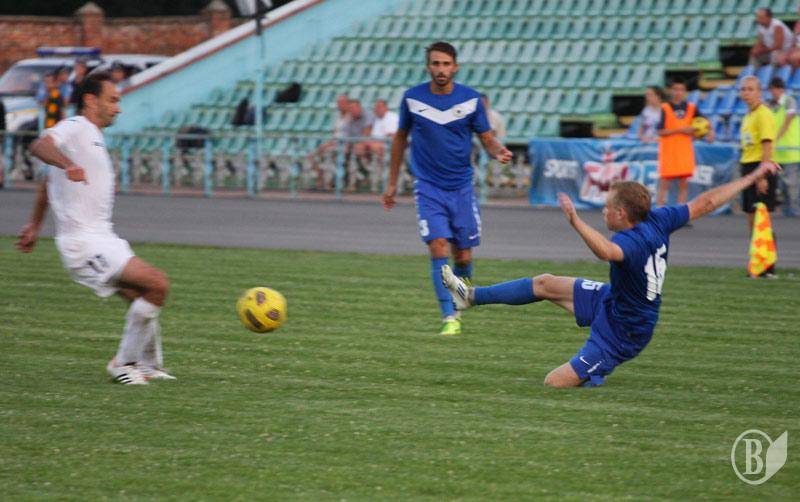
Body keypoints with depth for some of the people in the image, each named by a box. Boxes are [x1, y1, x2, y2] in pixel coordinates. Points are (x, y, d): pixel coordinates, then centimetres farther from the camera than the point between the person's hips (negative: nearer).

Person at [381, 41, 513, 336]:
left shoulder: (470, 99, -2)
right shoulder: (412, 98, -2)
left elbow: (487, 139, 3)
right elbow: (401, 137, 12)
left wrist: (499, 152, -22)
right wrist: (392, 184, 14)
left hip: (461, 188, 1)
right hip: (428, 188, -1)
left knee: (463, 257, 3)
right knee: (439, 249, -17)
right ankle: (449, 318, -13)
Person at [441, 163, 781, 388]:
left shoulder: (632, 241, -35)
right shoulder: (657, 221, -11)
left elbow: (607, 251, -60)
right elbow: (706, 203, -5)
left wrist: (576, 222, -68)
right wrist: (752, 177, 2)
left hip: (620, 333, -9)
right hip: (611, 301, 9)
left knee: (554, 383, -9)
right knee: (545, 284, 12)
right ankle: (472, 296, 23)